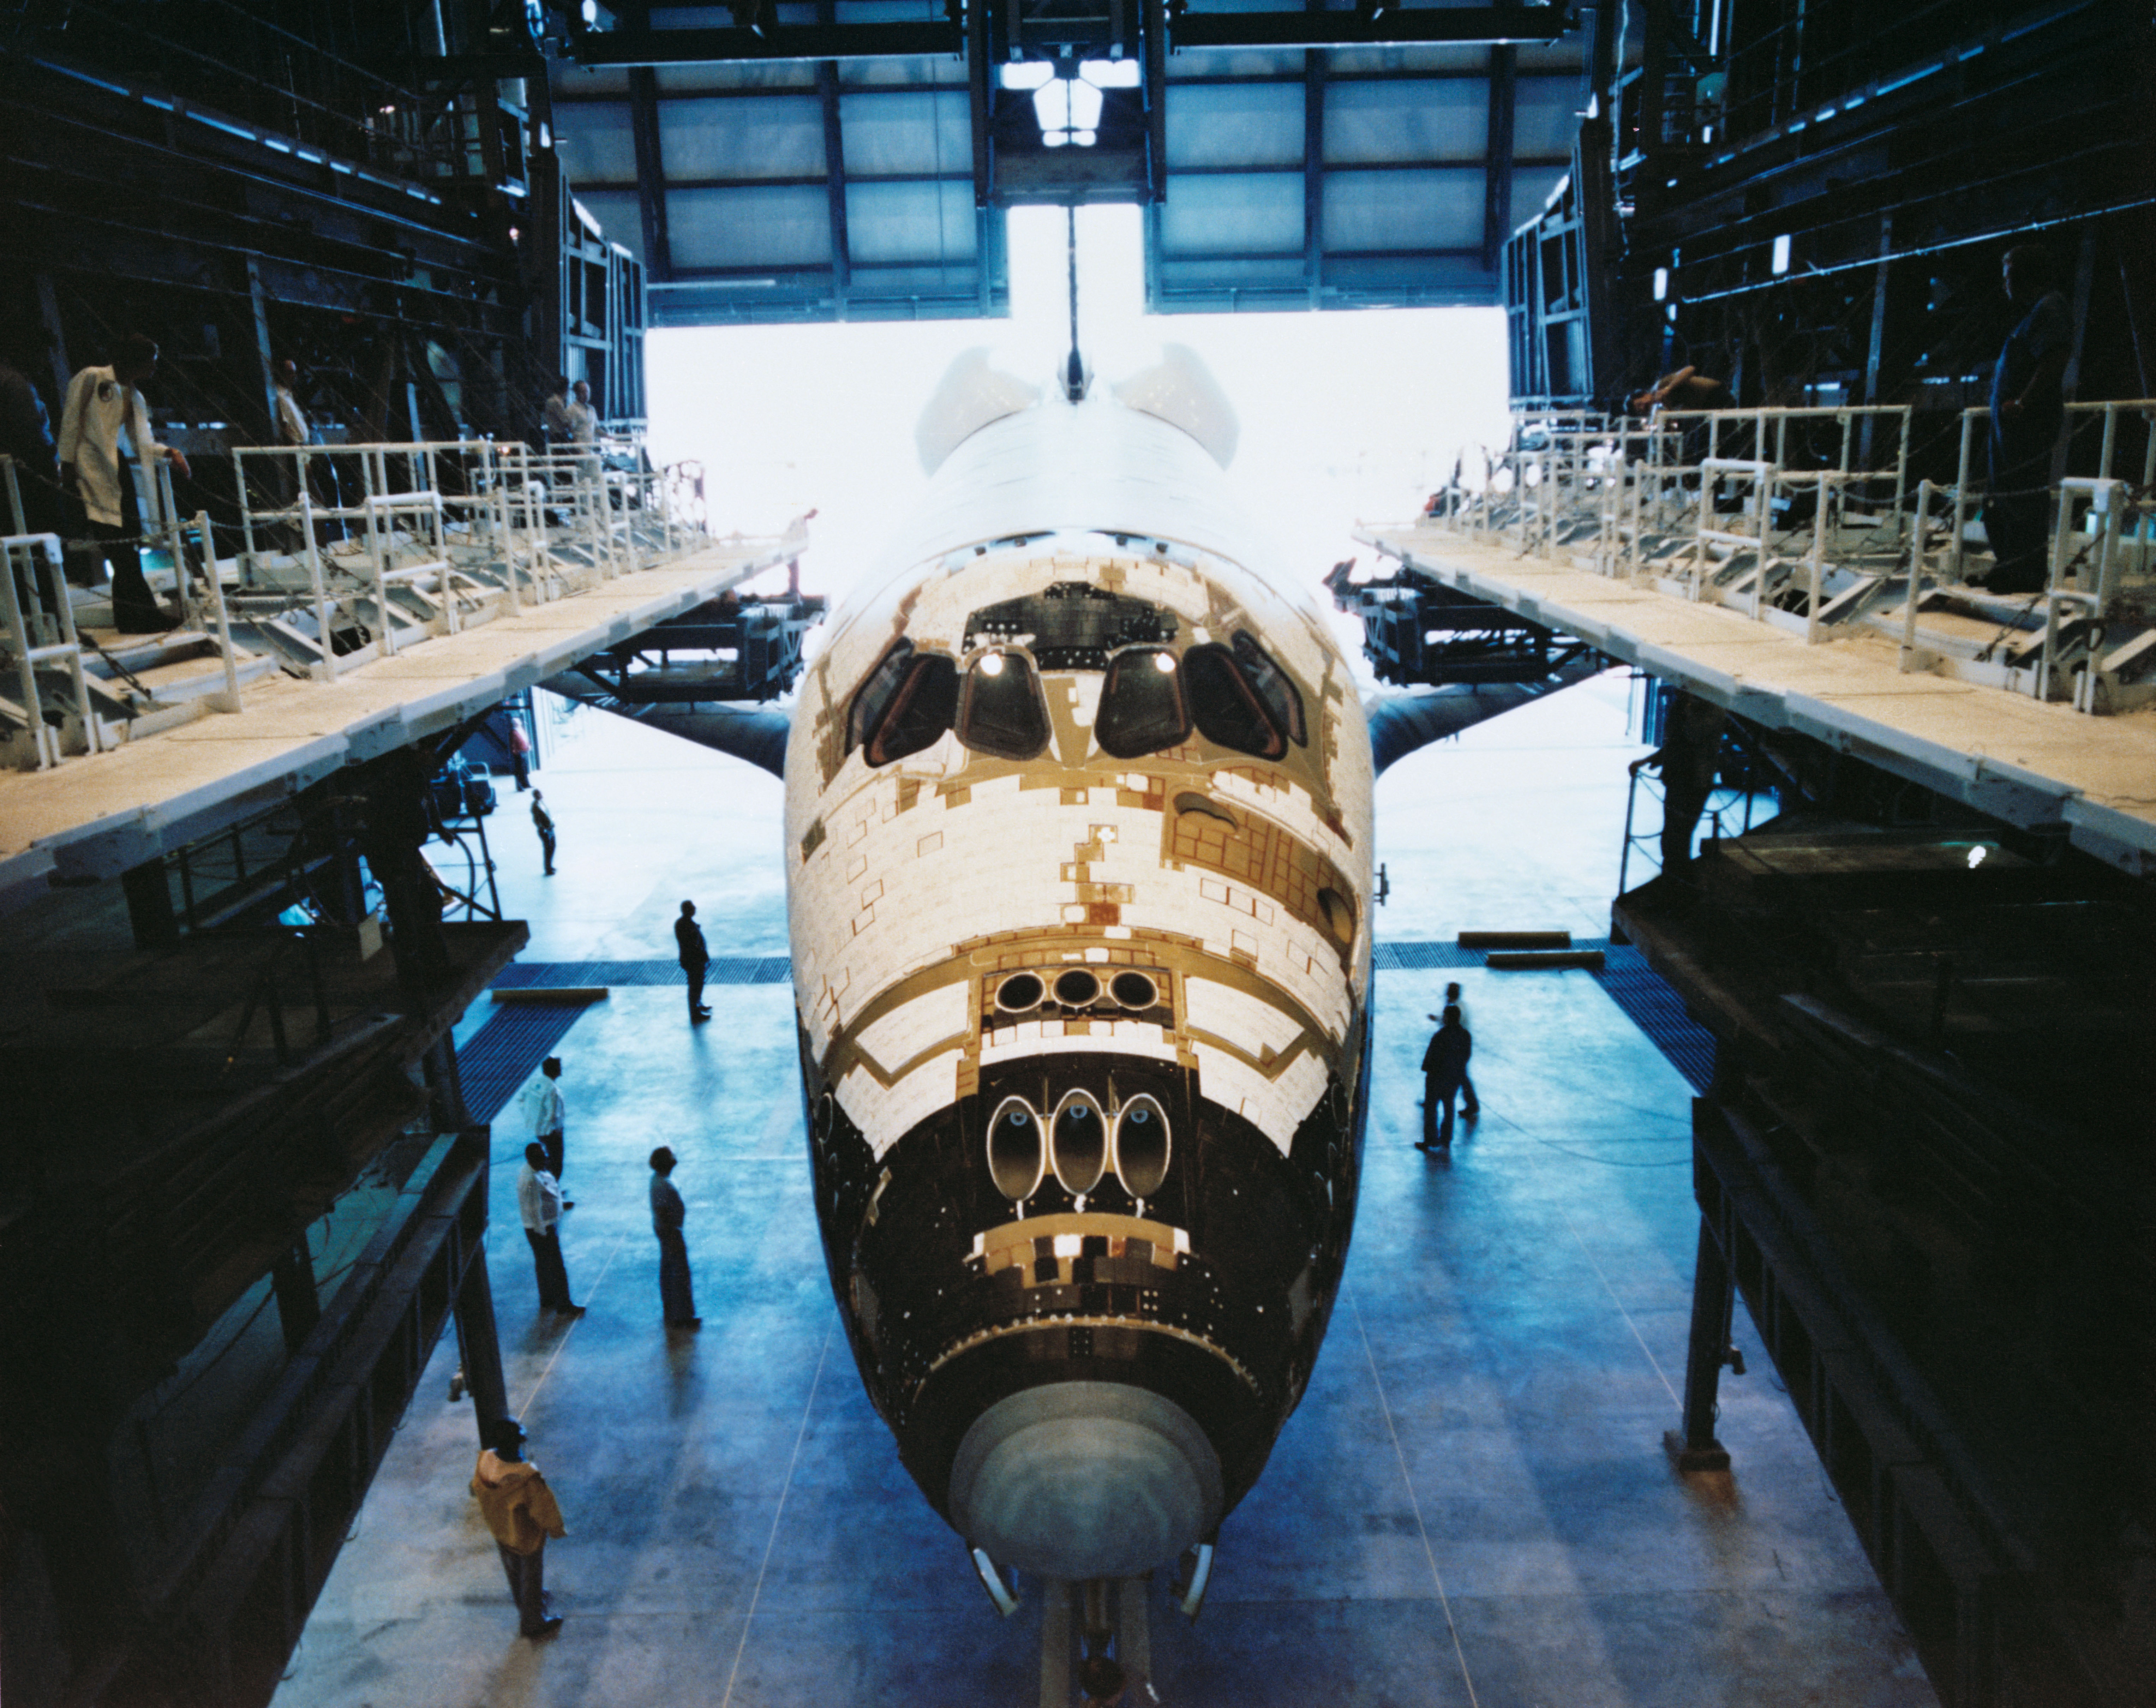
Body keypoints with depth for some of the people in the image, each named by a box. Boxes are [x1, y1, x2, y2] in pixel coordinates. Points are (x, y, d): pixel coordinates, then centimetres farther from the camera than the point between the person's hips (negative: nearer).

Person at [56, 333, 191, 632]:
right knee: (121, 545, -12)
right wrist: (68, 465, -8)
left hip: (122, 470, 8)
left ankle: (129, 614, 10)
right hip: (95, 470, -8)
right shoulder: (92, 379, -1)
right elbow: (71, 422, -3)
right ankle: (144, 610, -13)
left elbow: (141, 442, 18)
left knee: (129, 543, 5)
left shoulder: (134, 396, 21)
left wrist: (168, 452, 0)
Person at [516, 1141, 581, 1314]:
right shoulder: (531, 1180, -30)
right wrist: (543, 1233, -20)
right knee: (557, 1267, 3)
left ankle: (547, 1301, 37)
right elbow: (534, 1210, -26)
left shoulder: (539, 1172, 0)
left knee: (543, 1265, 22)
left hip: (546, 1225, 10)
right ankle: (564, 1306, 15)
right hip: (540, 1229, -10)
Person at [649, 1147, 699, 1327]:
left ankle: (669, 1305, 40)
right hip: (670, 1231, -10)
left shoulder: (658, 1178, 2)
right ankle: (682, 1316, 5)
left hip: (665, 1229, 10)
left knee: (667, 1268, 23)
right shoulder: (663, 1185, -30)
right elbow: (664, 1214, -27)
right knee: (681, 1273, -2)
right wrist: (674, 1238, -23)